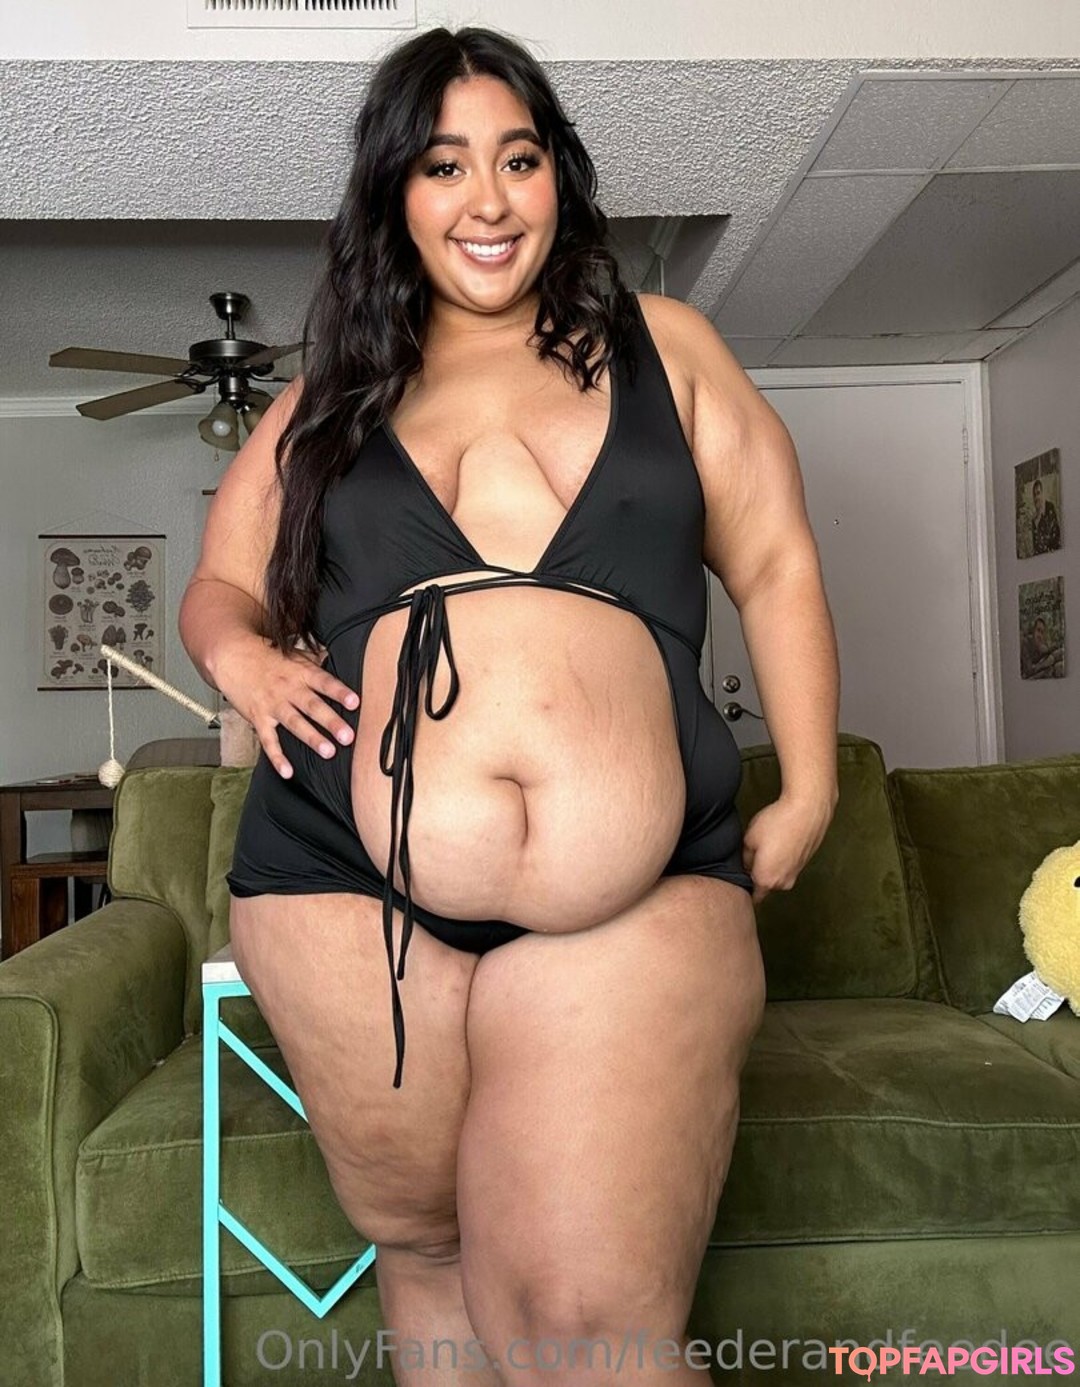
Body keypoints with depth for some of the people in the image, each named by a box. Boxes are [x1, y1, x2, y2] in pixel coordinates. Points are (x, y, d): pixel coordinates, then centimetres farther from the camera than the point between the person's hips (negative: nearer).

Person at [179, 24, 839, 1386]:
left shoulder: (661, 347, 15)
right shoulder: (329, 397, 18)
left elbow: (775, 565, 13)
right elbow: (219, 582, 23)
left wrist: (808, 793, 6)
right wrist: (239, 653, 0)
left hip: (641, 904, -1)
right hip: (349, 888, 2)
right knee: (424, 1249, 12)